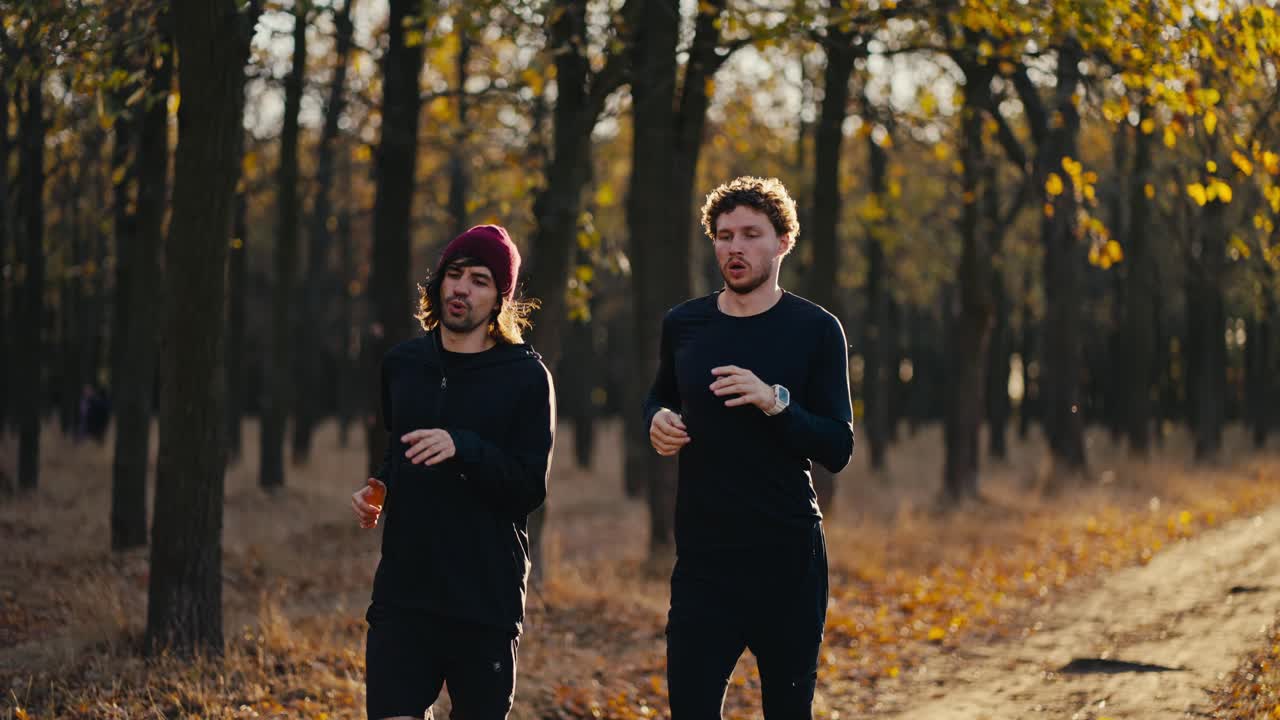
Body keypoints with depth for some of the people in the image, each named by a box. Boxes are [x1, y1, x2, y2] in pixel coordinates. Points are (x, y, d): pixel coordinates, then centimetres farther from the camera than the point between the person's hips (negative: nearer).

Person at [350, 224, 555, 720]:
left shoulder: (525, 377, -4)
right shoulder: (402, 364, 11)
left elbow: (530, 488, -9)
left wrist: (462, 448, -24)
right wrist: (378, 489, 4)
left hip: (487, 600, -3)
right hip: (403, 590, 3)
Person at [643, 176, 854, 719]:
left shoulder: (815, 330, -3)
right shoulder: (683, 325, 7)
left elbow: (838, 450, -6)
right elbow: (660, 397, 27)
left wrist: (774, 401, -22)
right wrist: (658, 420, 3)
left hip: (788, 558, -2)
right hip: (703, 556, 2)